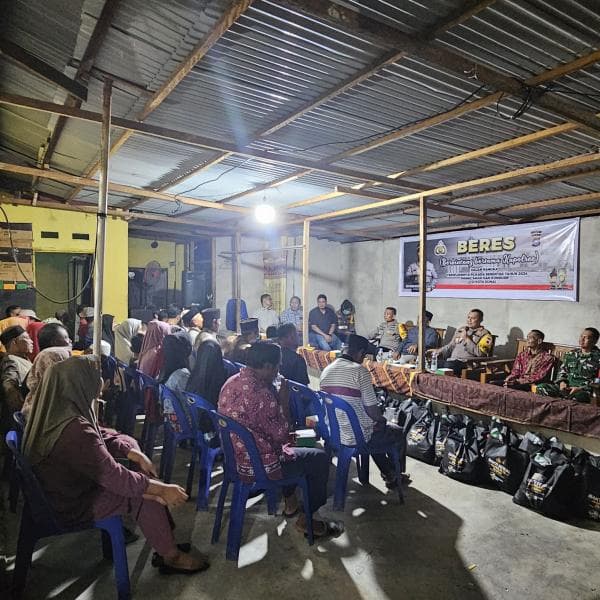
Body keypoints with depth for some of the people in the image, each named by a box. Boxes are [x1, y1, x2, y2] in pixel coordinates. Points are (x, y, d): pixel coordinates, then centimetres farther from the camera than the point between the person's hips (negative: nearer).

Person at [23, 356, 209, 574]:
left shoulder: (55, 409, -5)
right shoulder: (74, 430, -35)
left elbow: (98, 441, 6)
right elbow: (116, 478, -30)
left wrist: (133, 453, -7)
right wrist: (163, 488, -20)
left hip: (64, 486, 9)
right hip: (71, 506, -9)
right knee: (145, 496, -7)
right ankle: (171, 557, 13)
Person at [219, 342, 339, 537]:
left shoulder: (231, 382, -2)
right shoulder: (261, 394, -31)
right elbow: (281, 435, -20)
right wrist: (283, 398, -13)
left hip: (234, 457, 9)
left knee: (288, 449, 32)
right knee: (320, 458, 7)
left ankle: (290, 502, 41)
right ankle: (306, 519, 20)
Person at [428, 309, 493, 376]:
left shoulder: (485, 334, 5)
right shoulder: (461, 330, 24)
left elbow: (480, 353, -9)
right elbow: (451, 346, 28)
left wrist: (467, 339, -8)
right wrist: (438, 351, 11)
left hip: (467, 362, -5)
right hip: (452, 360, 6)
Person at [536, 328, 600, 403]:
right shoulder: (571, 354, 17)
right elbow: (562, 370, 21)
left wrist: (580, 389, -16)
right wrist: (562, 382, -1)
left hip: (584, 390, -5)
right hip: (567, 386, 5)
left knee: (576, 397, -41)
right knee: (541, 387, -20)